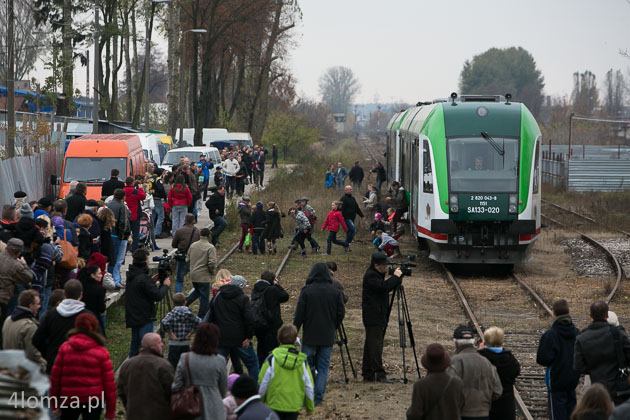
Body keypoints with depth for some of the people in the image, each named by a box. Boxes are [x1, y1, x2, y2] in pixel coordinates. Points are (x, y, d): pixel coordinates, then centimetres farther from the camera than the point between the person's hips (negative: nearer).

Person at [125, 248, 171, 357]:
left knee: (135, 344, 18)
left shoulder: (131, 276, 4)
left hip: (133, 318, 9)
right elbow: (158, 296, -20)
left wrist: (151, 282, 13)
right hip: (145, 319, -9)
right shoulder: (143, 278, -22)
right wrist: (165, 285, -4)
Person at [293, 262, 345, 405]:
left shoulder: (306, 291, -9)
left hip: (310, 336, -2)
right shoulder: (335, 291, -2)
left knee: (307, 365, 9)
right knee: (323, 367, 7)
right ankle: (318, 397, 4)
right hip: (328, 336, 2)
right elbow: (341, 313, 2)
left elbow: (299, 315, -8)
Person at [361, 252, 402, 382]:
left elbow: (389, 287, 20)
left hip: (378, 316, 10)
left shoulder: (376, 274, 17)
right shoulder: (370, 276, -14)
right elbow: (384, 287, -26)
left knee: (370, 345, 10)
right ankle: (379, 374, -14)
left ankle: (368, 374, 12)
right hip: (373, 316, -10)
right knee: (375, 344, -11)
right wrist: (395, 276, -14)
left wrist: (398, 278, 4)